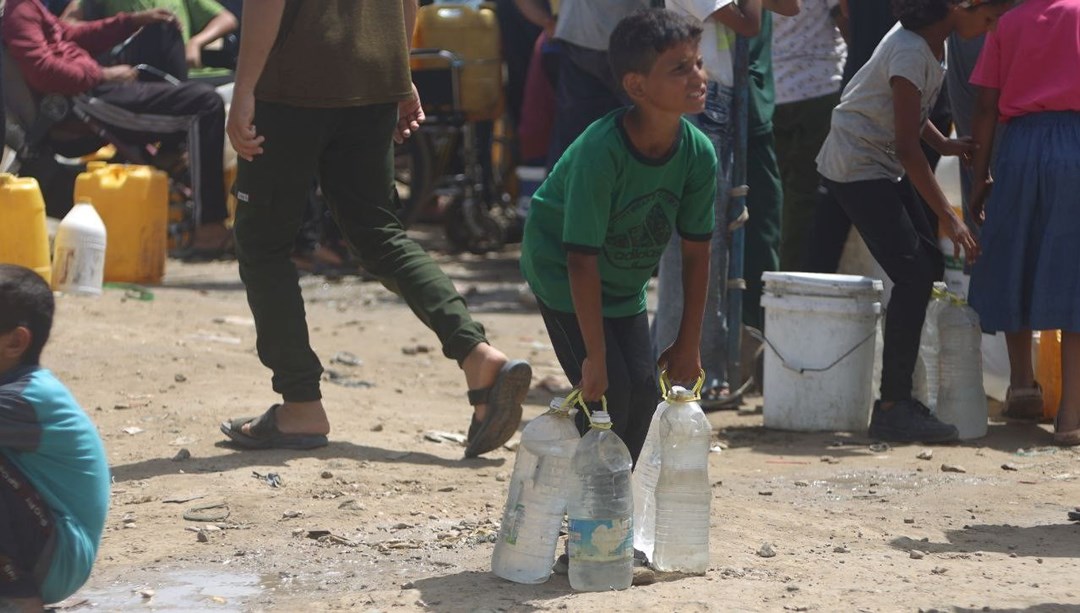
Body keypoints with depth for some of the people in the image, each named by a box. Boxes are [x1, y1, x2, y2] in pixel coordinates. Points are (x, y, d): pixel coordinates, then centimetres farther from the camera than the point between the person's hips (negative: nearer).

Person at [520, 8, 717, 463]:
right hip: (564, 276, -6)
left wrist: (688, 344, -2)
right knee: (607, 392, -15)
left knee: (644, 389, -3)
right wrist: (595, 357, -28)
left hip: (625, 282, 6)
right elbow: (582, 260, -29)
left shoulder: (699, 153, -17)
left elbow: (695, 252, -6)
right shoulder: (600, 151, -33)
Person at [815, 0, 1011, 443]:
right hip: (857, 168, -10)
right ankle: (893, 407, -12)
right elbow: (907, 146, -26)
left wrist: (945, 145, -3)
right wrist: (949, 218, -26)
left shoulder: (931, 41, 5)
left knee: (930, 266, 6)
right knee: (913, 276, -16)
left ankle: (899, 399, 12)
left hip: (881, 166, 10)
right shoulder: (911, 52, -24)